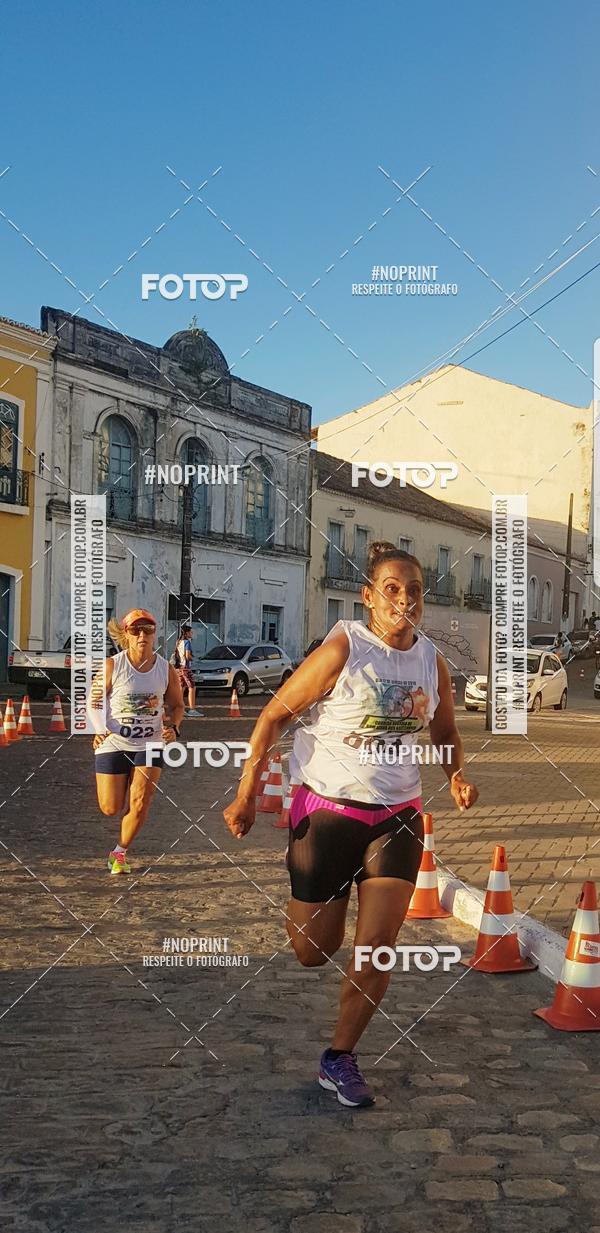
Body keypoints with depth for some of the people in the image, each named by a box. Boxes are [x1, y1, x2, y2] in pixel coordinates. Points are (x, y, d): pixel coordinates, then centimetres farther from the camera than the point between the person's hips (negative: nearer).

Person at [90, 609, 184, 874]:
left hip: (150, 745, 1)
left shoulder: (166, 670, -3)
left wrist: (173, 728, -9)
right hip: (113, 744, -1)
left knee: (140, 803, -10)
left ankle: (120, 852, 14)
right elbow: (94, 701, -2)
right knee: (110, 809, 4)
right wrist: (97, 729, -19)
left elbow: (177, 705, 10)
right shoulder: (112, 666, -9)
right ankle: (119, 787, 42)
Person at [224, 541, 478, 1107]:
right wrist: (246, 795, -15)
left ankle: (339, 1059, 15)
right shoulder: (343, 650, -15)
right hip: (327, 811, -3)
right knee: (315, 952, 6)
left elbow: (445, 732, 17)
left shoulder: (433, 663, 1)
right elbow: (275, 714, -11)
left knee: (378, 944, -3)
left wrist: (456, 775, -4)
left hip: (396, 817, 4)